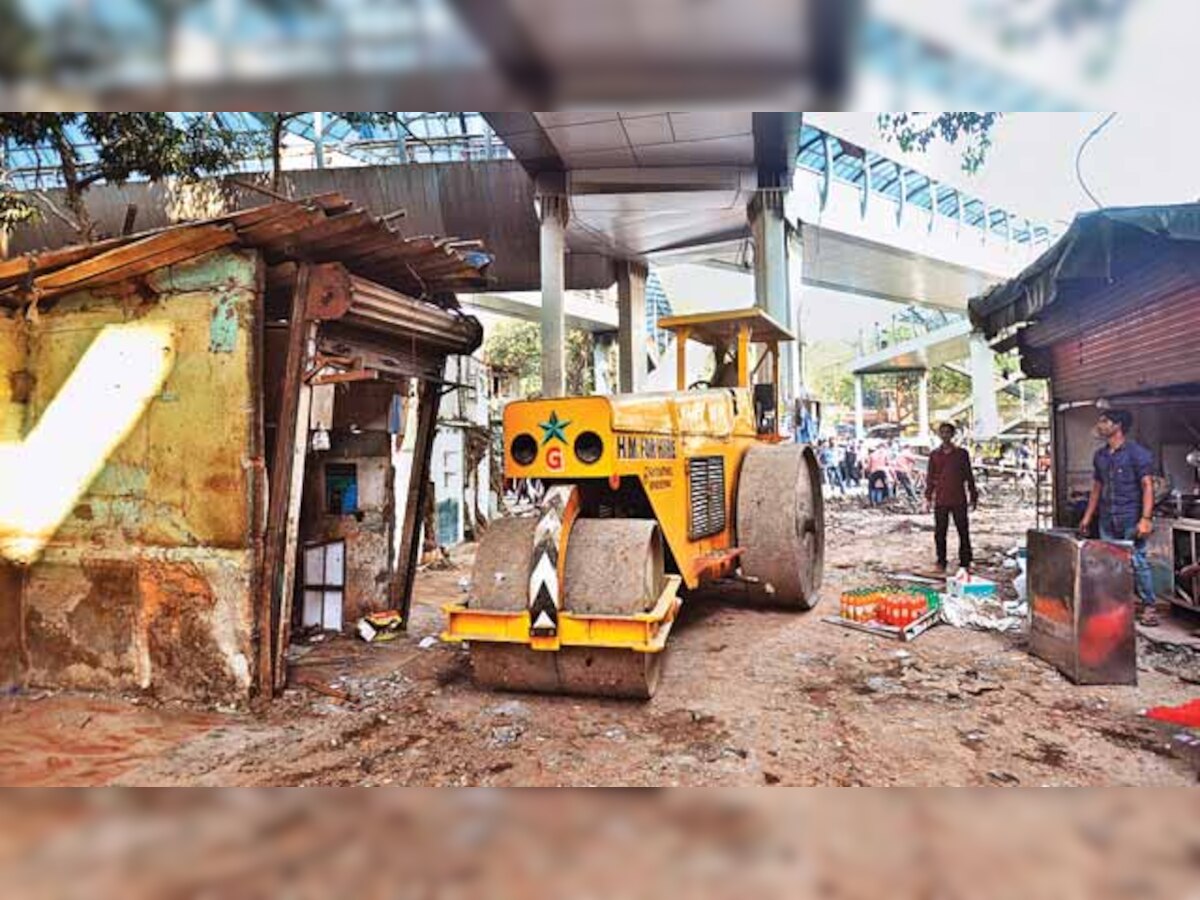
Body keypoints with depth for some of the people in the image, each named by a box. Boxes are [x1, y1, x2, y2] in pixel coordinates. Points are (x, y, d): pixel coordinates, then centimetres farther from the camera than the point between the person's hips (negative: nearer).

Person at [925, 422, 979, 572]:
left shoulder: (962, 453, 5)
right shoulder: (934, 455, 7)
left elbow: (969, 476, 8)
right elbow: (930, 477, 10)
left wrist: (973, 497, 6)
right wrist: (928, 496, 2)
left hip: (959, 500, -1)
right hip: (941, 501, 1)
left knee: (963, 531, 2)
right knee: (940, 533, 3)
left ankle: (965, 562, 10)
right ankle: (941, 562, 13)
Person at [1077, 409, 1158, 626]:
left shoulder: (1137, 453, -5)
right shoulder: (1100, 455, 14)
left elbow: (1147, 486, -9)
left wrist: (1146, 518, -18)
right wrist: (1087, 517, 16)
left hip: (1131, 518, -6)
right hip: (1107, 519, 6)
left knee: (1138, 561, -5)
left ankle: (1149, 606, 5)